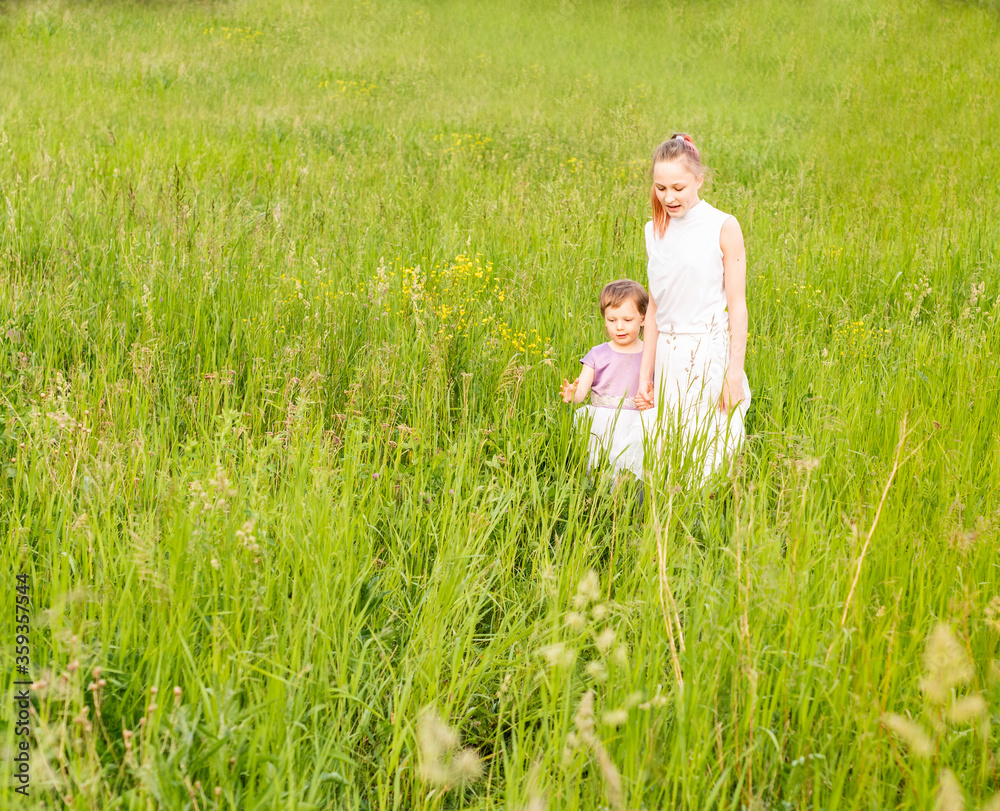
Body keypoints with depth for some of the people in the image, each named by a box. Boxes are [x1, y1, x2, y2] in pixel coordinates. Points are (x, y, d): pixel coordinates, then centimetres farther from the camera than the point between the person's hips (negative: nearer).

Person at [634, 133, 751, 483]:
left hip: (710, 353, -5)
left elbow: (737, 306, -6)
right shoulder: (655, 231, 9)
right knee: (662, 458, 4)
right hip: (668, 358, 5)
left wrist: (734, 375, -10)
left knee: (707, 460, -4)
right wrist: (645, 374, 11)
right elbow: (655, 306, 13)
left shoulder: (723, 227, -6)